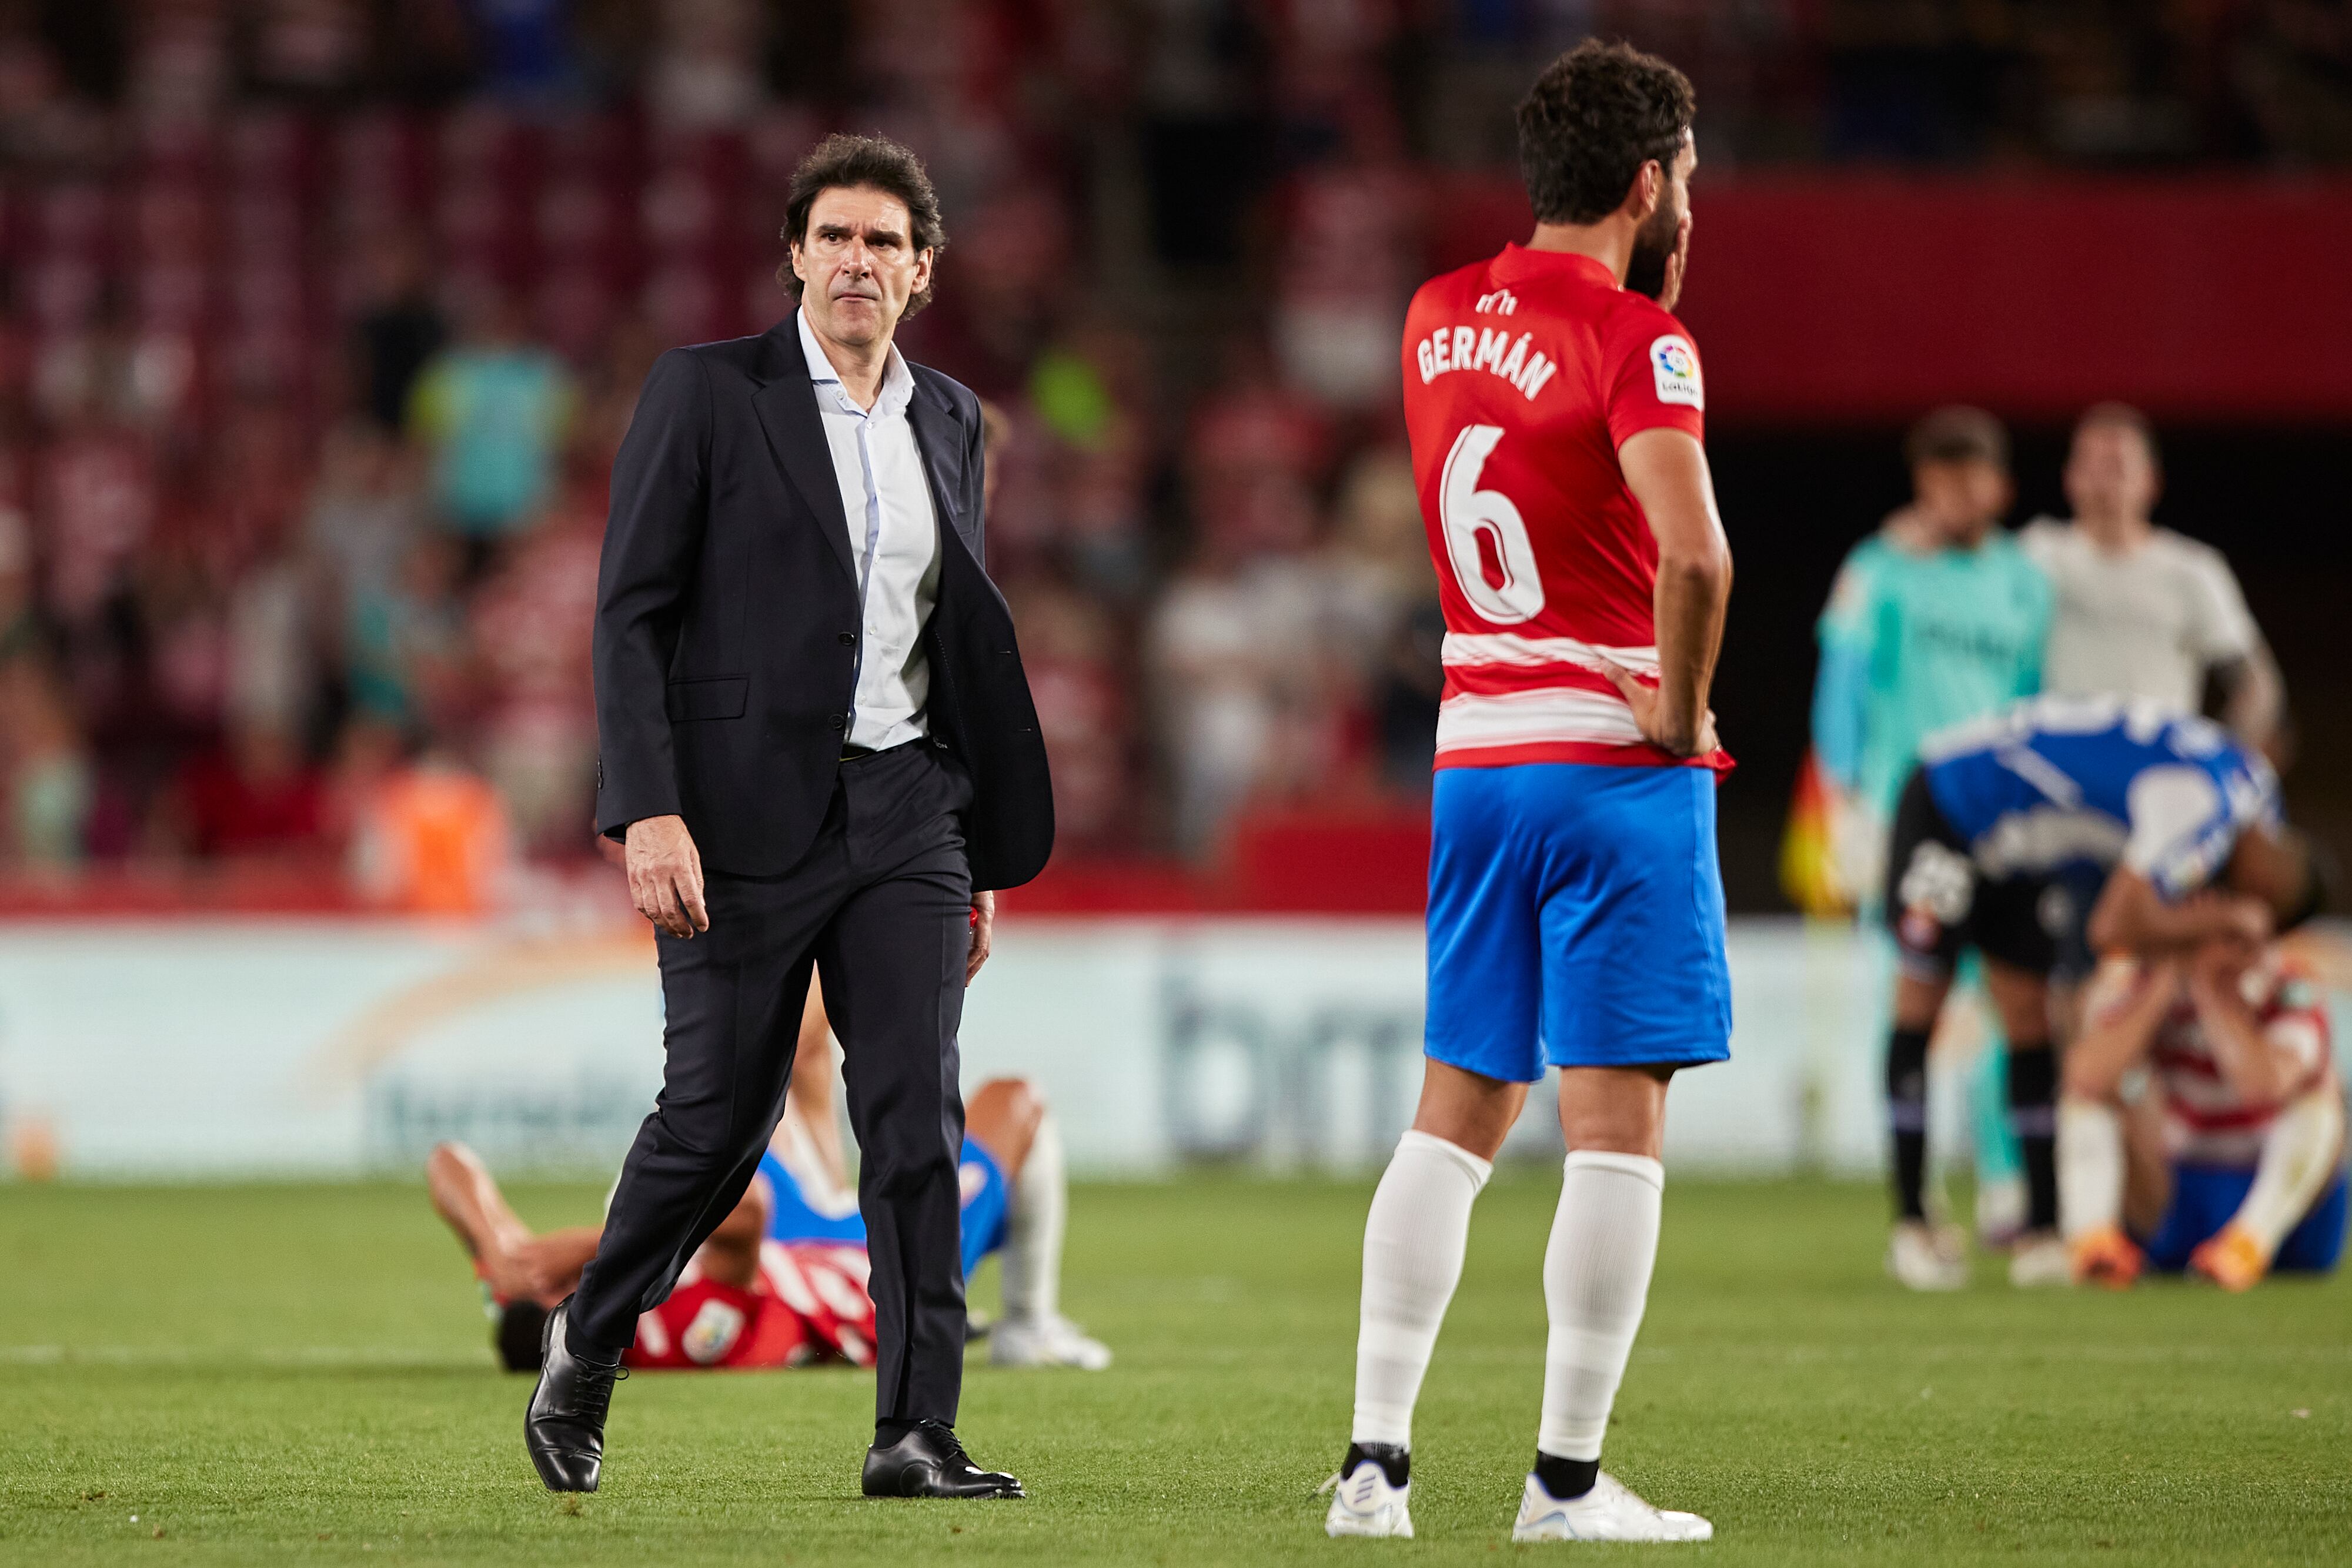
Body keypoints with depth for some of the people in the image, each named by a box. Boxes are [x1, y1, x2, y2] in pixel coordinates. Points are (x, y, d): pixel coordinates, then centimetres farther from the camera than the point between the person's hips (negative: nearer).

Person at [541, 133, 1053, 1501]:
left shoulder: (948, 421, 13)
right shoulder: (706, 394, -3)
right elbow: (632, 611, -7)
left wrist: (982, 856, 16)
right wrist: (650, 813, -17)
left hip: (905, 809, 4)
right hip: (746, 810, -4)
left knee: (919, 1117, -6)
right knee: (718, 1118, 0)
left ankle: (918, 1431, -6)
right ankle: (586, 1349, 24)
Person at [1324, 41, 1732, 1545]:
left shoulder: (1440, 318, 10)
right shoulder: (1632, 336, -12)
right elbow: (1693, 552, -26)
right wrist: (1681, 710, -12)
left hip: (1472, 752, 7)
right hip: (1616, 763, -7)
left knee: (1458, 1112, 12)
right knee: (1618, 1122, -3)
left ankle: (1375, 1455, 7)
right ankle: (1569, 1480, -4)